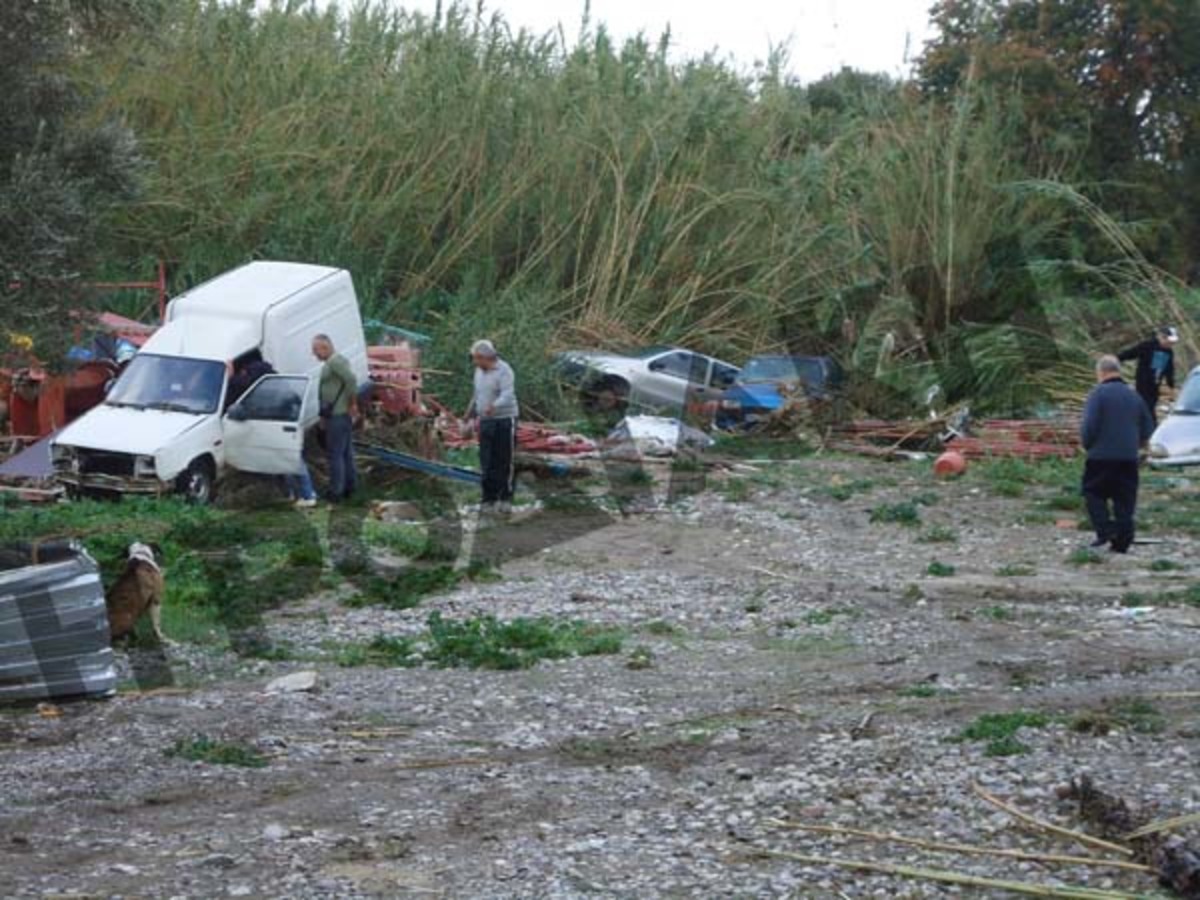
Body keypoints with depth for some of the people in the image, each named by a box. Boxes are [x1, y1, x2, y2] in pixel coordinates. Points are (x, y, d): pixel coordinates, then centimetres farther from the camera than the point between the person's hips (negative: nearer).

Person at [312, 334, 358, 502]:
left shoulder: (335, 361, -16)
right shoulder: (330, 362, 16)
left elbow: (351, 380, -29)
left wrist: (351, 403, -19)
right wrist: (324, 415, 21)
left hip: (338, 415, -10)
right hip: (339, 414, 10)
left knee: (335, 454, -4)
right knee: (346, 453, 16)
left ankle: (336, 492, 0)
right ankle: (350, 486, 25)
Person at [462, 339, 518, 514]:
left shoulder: (504, 371, -15)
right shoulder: (479, 372, 8)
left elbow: (507, 396, -29)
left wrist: (494, 406, -47)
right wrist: (470, 418, 26)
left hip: (505, 421, -6)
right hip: (486, 422, 6)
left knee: (504, 463, 1)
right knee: (487, 463, 2)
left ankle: (505, 500, 10)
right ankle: (489, 500, 7)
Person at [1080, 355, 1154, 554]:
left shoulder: (1098, 393, -8)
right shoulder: (1133, 396, 10)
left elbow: (1089, 425, -15)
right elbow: (1148, 428, 14)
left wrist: (1086, 444, 2)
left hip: (1101, 455, -5)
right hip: (1129, 457, 5)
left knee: (1094, 493, 8)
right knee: (1125, 500, 8)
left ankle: (1105, 531, -7)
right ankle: (1122, 542, 7)